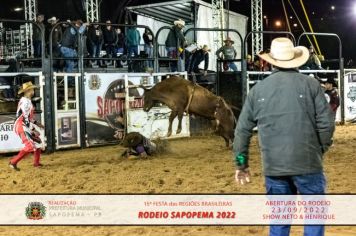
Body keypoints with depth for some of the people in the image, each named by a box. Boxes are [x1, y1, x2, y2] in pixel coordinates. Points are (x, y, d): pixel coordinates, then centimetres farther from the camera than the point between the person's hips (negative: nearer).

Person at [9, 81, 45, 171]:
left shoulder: (27, 101, 13)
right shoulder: (25, 102, -19)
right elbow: (25, 118, -21)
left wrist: (36, 123, 22)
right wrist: (32, 130, -19)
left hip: (25, 126, 10)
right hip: (22, 127, -10)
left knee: (37, 142, 14)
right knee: (30, 146, -13)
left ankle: (36, 163, 21)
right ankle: (13, 162, -7)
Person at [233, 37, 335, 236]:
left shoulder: (258, 89, 5)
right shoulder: (311, 84, -3)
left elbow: (242, 130, 7)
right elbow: (326, 123, -8)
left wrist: (242, 164, 15)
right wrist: (321, 149, 10)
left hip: (273, 167, 3)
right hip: (307, 164, -3)